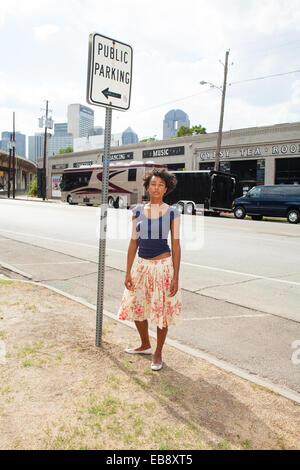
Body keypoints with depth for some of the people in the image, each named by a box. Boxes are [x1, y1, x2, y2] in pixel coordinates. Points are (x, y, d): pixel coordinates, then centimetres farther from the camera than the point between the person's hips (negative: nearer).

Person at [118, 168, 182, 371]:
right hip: (142, 266, 4)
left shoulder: (172, 212, -6)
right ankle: (145, 345, 39)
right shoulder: (138, 211, 3)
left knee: (162, 311, 6)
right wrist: (128, 272, 3)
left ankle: (158, 353, 27)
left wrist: (175, 277, -9)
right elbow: (133, 243, 5)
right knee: (136, 307, 14)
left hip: (163, 266, -4)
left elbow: (176, 246, -5)